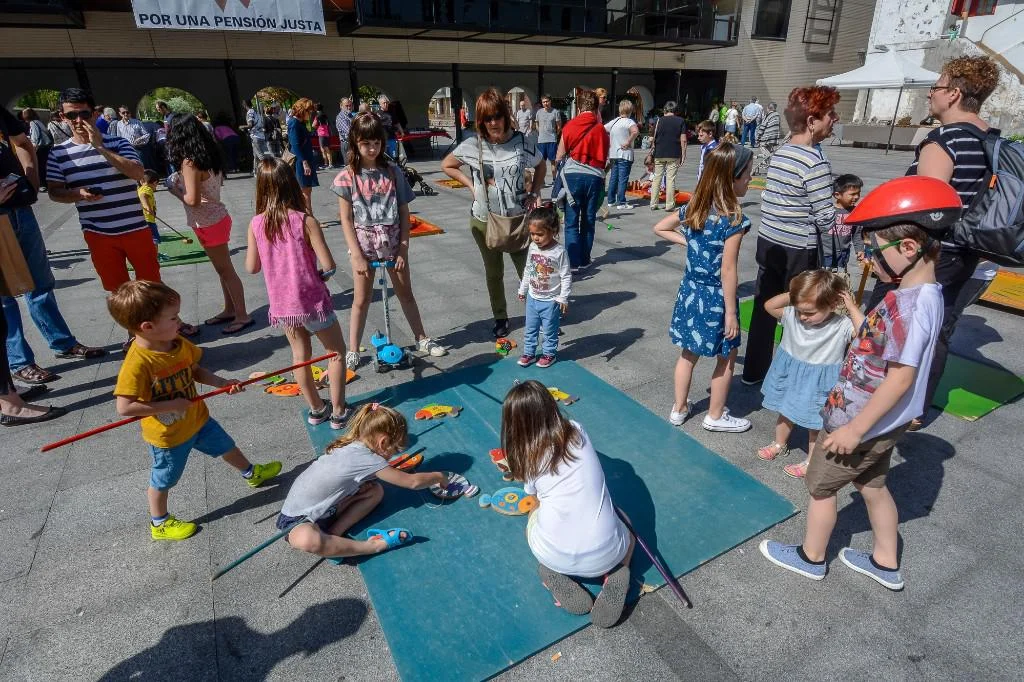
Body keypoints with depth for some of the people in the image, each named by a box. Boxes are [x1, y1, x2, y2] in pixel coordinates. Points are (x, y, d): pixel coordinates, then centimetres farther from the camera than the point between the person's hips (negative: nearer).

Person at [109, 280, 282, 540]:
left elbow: (196, 371, 6)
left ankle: (251, 474, 52)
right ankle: (159, 524, 42)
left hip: (197, 419, 6)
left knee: (226, 447, 25)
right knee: (163, 479, 17)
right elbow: (125, 407, -32)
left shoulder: (179, 344, -10)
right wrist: (170, 406, -31)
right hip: (167, 435, -6)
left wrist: (222, 383, -8)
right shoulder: (137, 363, -32)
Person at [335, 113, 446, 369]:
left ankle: (422, 339, 28)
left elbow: (404, 213, 0)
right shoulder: (348, 176, -6)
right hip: (364, 243, -2)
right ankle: (353, 351, 19)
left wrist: (403, 249, -5)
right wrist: (357, 255, -12)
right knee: (361, 299, 6)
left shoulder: (393, 172, -1)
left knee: (405, 293, 14)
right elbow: (346, 219, -6)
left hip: (392, 242, 2)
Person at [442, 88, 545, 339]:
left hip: (518, 218, 0)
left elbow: (540, 165, 12)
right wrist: (471, 185, -4)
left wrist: (535, 193, 0)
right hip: (485, 220, 0)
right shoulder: (473, 145, -9)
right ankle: (500, 318, 29)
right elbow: (447, 165, 6)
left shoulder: (521, 142, -7)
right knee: (493, 273, 13)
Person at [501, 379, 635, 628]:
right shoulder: (579, 431, 2)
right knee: (626, 530, 37)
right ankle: (615, 576, 7)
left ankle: (554, 576, 9)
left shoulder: (526, 459, -3)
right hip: (605, 555, 1)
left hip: (556, 557, 0)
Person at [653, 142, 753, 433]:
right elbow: (727, 270, -20)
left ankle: (679, 409, 32)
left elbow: (659, 228, 13)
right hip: (716, 298, -6)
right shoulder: (734, 218, -20)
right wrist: (731, 313, -13)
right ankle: (716, 416, 27)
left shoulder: (693, 207, -1)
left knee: (688, 352, 19)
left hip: (691, 291, 6)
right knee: (727, 357, 14)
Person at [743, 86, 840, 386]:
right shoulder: (815, 161, -17)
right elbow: (825, 218, -16)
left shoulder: (779, 153, 6)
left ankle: (753, 370, 25)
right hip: (798, 250, -7)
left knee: (764, 308, 14)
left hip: (768, 241, 7)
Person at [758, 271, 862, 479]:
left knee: (815, 423, 12)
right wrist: (792, 294, -16)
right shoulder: (792, 315, -12)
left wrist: (852, 307, -34)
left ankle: (811, 460, 32)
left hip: (818, 383, -5)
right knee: (785, 412, 25)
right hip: (790, 375, 5)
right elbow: (769, 306, -3)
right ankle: (780, 444, 49)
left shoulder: (842, 326, -23)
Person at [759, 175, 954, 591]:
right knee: (871, 486, 25)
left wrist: (855, 428, -23)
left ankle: (811, 557, 33)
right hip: (885, 422, 9)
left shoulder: (908, 304, -28)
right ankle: (886, 563, 43)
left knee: (820, 486, 12)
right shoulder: (925, 294, 1)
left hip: (861, 422, -9)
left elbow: (901, 376, -28)